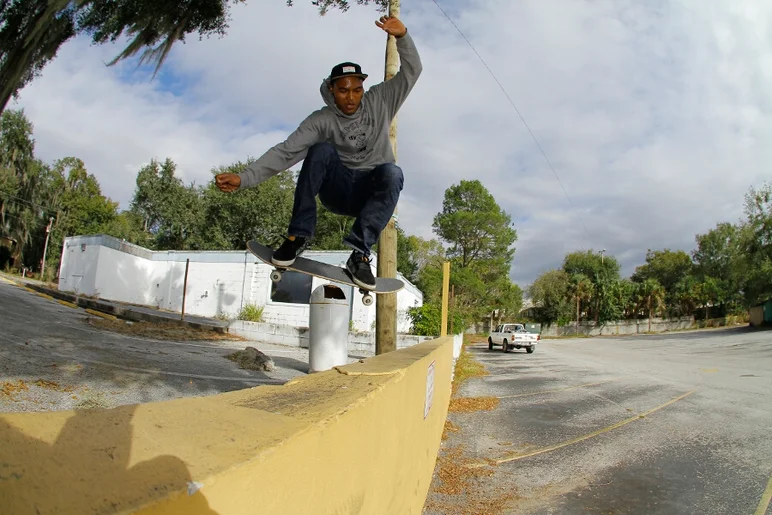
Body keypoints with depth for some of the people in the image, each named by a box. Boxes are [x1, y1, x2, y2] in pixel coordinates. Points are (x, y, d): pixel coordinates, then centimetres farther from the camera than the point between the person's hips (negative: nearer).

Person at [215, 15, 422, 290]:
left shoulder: (379, 102, 0)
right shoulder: (321, 120, -8)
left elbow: (412, 71, -2)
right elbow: (286, 151, -18)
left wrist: (402, 36, -20)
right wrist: (244, 177, -30)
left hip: (371, 192, 1)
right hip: (336, 188, -1)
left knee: (392, 173, -34)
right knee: (321, 150, -30)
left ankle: (360, 252, -37)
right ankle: (298, 235, -26)